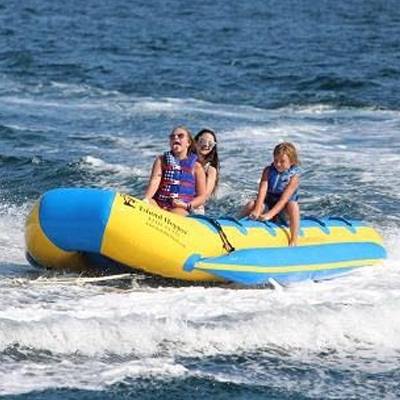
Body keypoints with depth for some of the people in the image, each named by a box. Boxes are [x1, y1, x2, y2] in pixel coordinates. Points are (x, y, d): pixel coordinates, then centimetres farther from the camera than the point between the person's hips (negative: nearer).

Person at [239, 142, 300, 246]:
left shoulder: (293, 177, -15)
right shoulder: (268, 171, -5)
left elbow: (284, 199, -25)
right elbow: (262, 190, -19)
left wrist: (270, 214, -36)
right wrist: (257, 210, -34)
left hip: (283, 209, -3)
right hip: (268, 203, 3)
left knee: (293, 205, -35)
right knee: (251, 205, -24)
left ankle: (294, 240, -33)